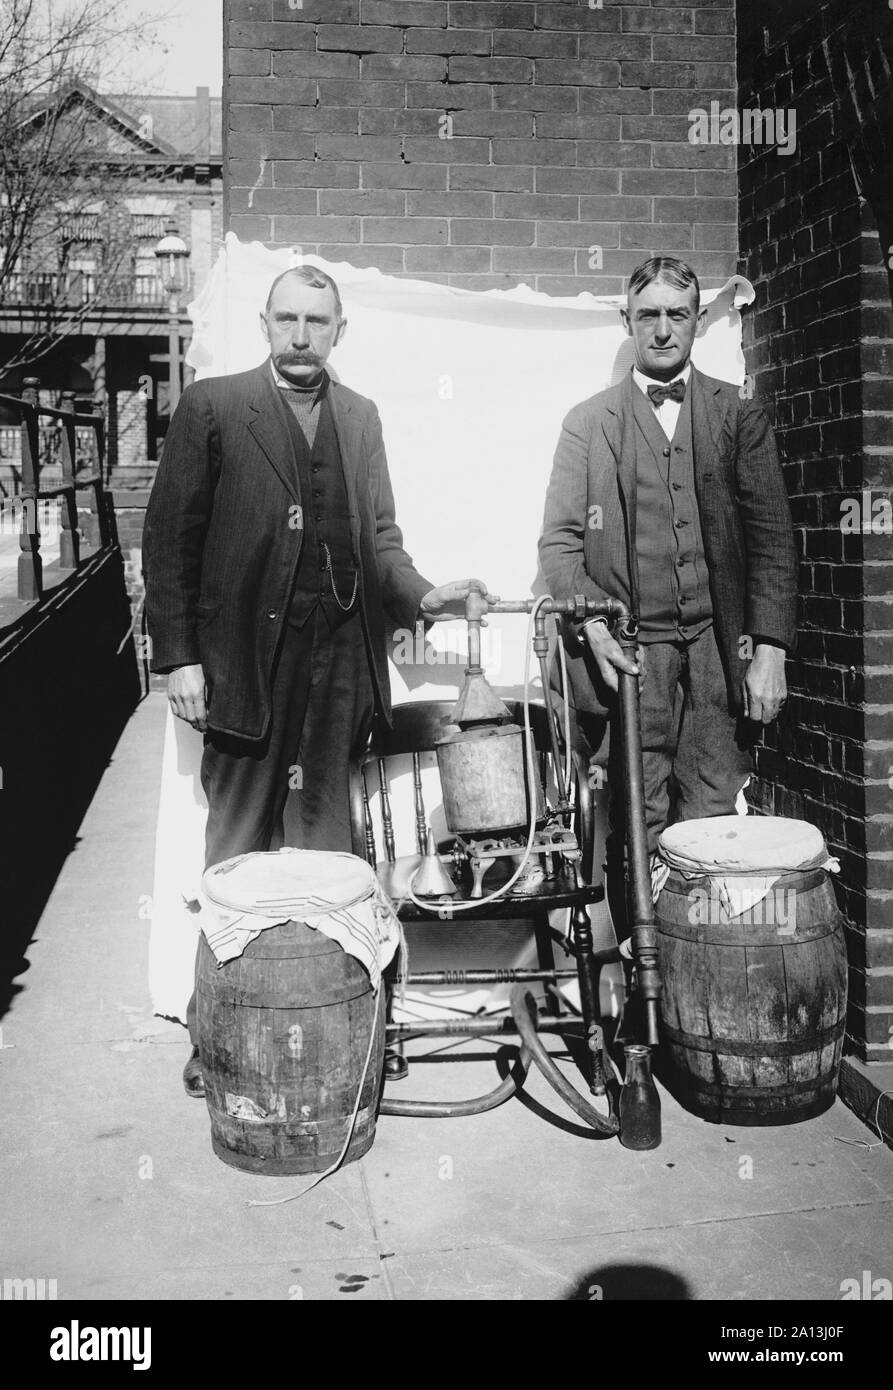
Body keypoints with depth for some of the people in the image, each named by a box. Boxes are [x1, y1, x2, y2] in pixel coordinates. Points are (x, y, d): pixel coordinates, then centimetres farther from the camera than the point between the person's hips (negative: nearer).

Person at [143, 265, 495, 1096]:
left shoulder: (360, 418, 16)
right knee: (235, 855, 3)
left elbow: (378, 539, 16)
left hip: (339, 668, 4)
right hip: (244, 664, -3)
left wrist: (421, 596, -3)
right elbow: (169, 539, -1)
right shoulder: (211, 407, 3)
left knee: (324, 853, 8)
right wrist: (177, 657, -8)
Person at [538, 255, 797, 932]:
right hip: (631, 653, 0)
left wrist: (770, 649, -3)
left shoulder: (740, 415, 12)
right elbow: (558, 541, 5)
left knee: (712, 823, -1)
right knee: (638, 829, -1)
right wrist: (593, 627, -11)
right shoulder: (587, 422, 11)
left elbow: (772, 538, 7)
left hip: (720, 648, 1)